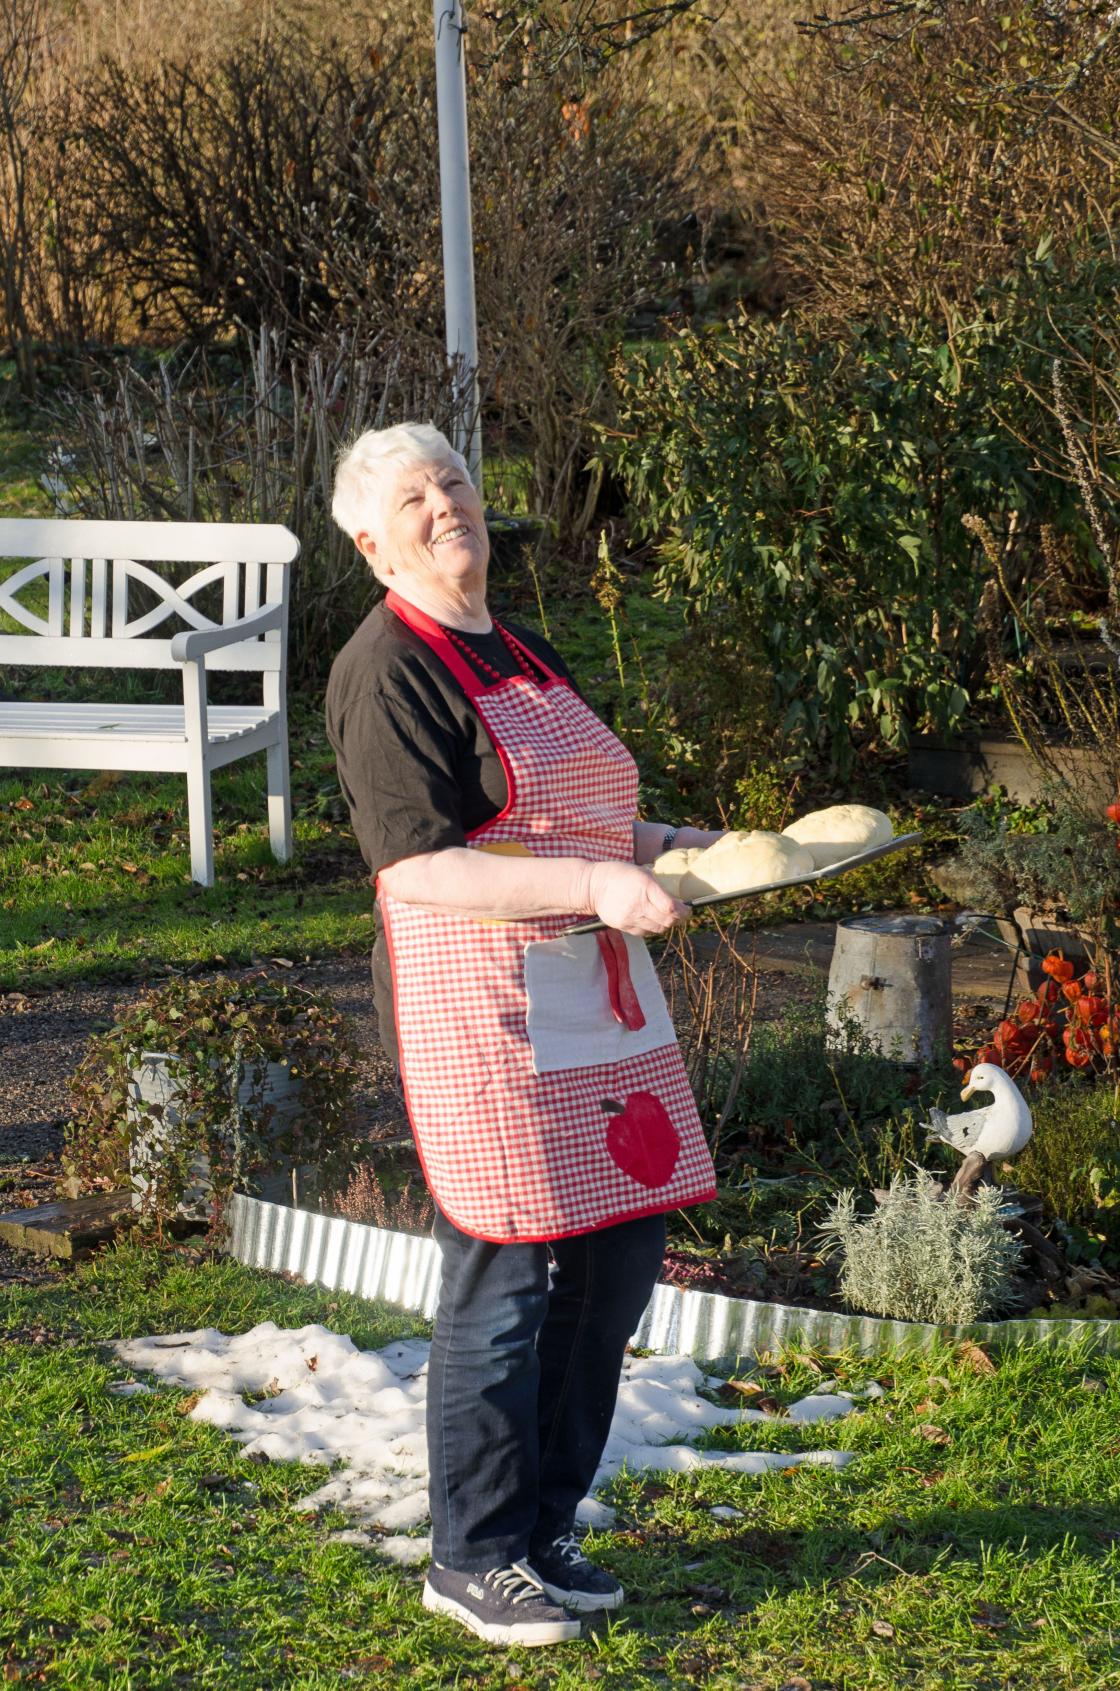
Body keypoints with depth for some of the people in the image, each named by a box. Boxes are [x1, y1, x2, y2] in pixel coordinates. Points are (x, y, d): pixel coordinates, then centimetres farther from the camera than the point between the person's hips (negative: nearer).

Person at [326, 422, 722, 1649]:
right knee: (505, 1283, -4)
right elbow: (417, 870, -19)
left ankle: (543, 1527, 25)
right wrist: (597, 885, -25)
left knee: (620, 1264, 11)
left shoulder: (524, 657, 17)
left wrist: (676, 847, 13)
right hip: (479, 1007, -9)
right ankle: (472, 1559, 11)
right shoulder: (389, 672, -10)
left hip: (596, 999, 9)